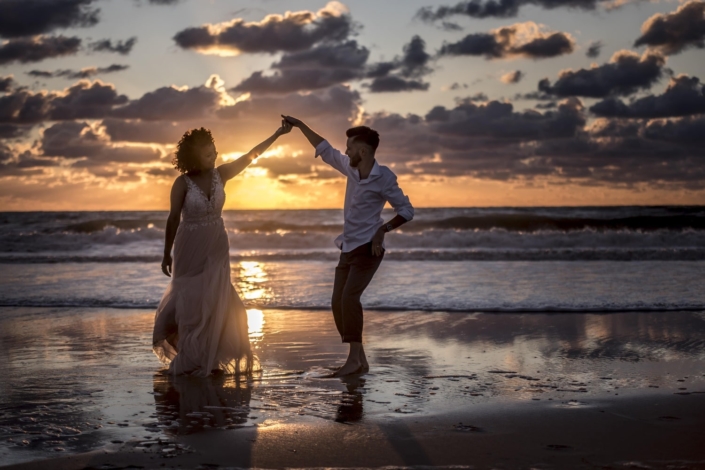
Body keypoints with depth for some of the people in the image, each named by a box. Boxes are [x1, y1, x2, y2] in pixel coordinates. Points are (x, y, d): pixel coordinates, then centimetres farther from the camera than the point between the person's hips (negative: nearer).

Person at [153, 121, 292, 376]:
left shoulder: (220, 174, -3)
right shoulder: (183, 183, -13)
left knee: (214, 302, 4)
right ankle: (189, 360, 18)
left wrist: (278, 134, -13)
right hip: (190, 249, -3)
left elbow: (250, 156, -6)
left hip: (216, 249, 3)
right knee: (190, 301, 5)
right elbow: (173, 219, -8)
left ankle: (209, 359, 16)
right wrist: (166, 254, -5)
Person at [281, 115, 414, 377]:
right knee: (338, 304, 2)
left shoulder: (384, 178, -14)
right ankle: (360, 360, 5)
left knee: (349, 298, -24)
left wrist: (383, 229, -20)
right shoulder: (351, 168, 4)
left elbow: (406, 210, -8)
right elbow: (325, 150, 17)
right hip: (348, 249, 8)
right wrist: (300, 125, 19)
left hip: (367, 249, -8)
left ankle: (354, 358, -22)